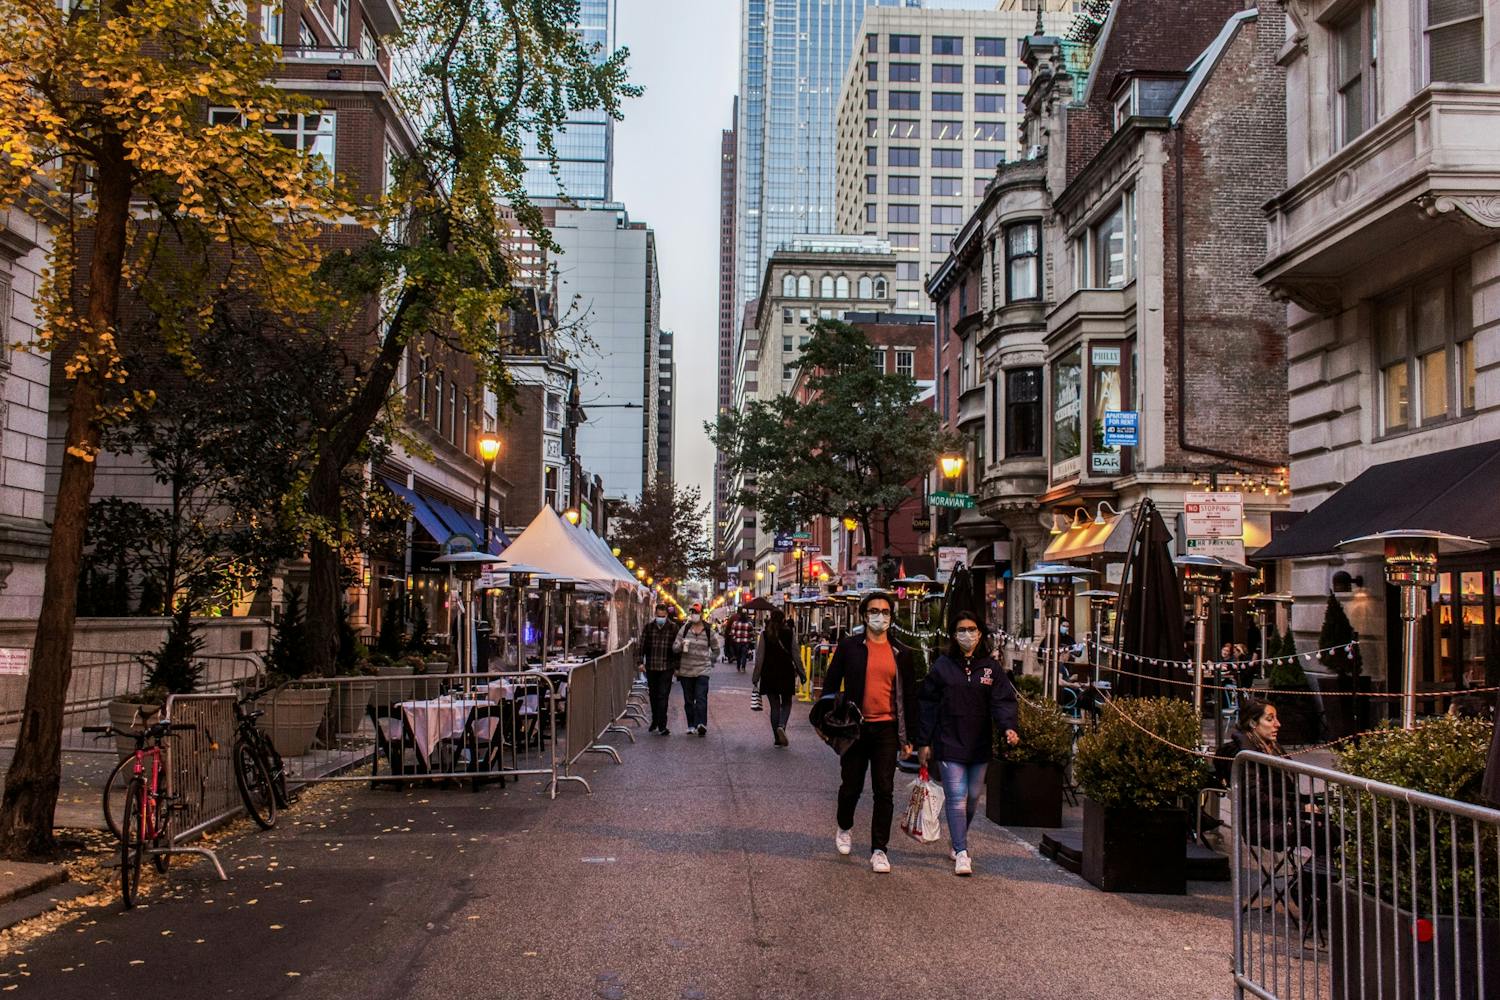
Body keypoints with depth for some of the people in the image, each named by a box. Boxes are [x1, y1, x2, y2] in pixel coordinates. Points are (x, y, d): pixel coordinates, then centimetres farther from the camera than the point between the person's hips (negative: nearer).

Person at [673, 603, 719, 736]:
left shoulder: (709, 631, 2)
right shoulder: (685, 629, 4)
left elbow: (716, 649, 15)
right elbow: (675, 647, 2)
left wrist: (710, 661, 5)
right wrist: (681, 644, -18)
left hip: (702, 670, -2)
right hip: (686, 670, 2)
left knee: (701, 698, -15)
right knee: (688, 699, 8)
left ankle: (701, 724, -23)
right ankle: (691, 725, 16)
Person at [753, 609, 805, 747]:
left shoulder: (764, 635, -3)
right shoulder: (789, 634, -4)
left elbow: (760, 658, -3)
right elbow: (795, 656, -2)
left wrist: (756, 677, 2)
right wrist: (801, 673, 7)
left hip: (769, 675, 1)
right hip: (786, 673, -1)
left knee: (774, 705, 8)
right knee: (786, 703, 13)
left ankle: (777, 738, 8)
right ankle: (781, 726, -14)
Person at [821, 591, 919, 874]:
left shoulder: (901, 654, 7)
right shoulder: (849, 647, 1)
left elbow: (909, 695, 10)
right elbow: (831, 685, 4)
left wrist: (909, 736, 7)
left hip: (886, 729, 1)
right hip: (854, 728, -1)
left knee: (884, 791, -1)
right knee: (851, 785, 10)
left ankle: (879, 849, 7)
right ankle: (845, 828, 38)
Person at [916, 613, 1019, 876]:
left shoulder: (991, 667, 4)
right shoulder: (943, 666, 0)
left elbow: (1003, 701, -3)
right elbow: (928, 705, 2)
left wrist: (1008, 727, -22)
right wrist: (924, 742, -1)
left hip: (980, 744, 3)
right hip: (949, 743, -3)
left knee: (973, 797, 13)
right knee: (956, 797, -8)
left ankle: (958, 842, 33)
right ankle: (961, 853, -4)